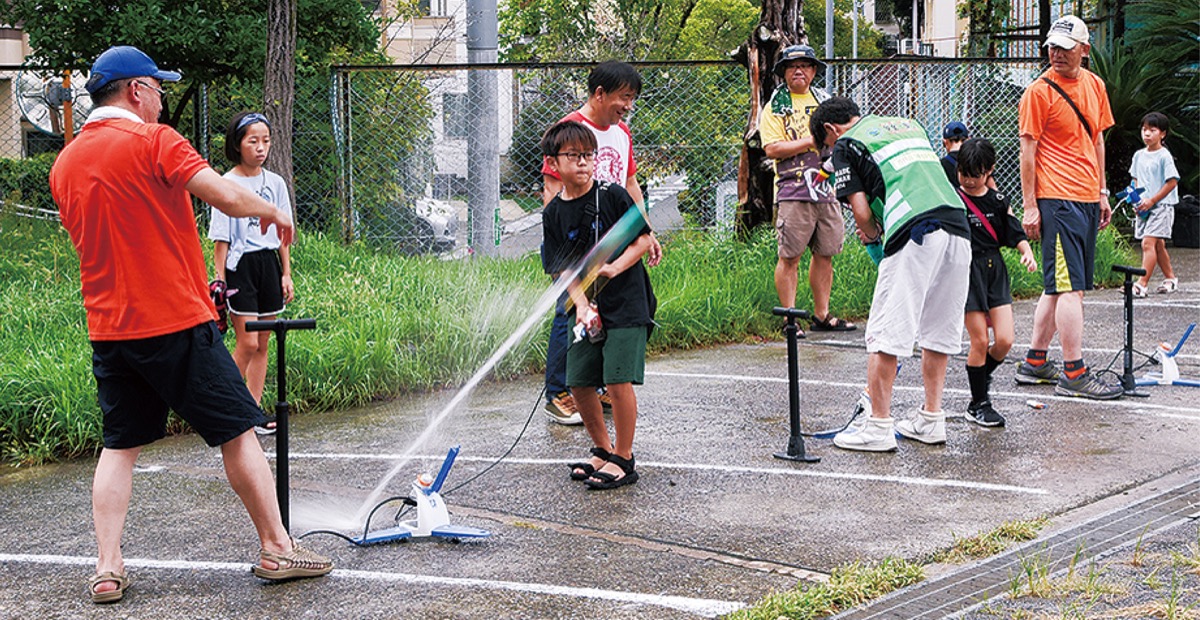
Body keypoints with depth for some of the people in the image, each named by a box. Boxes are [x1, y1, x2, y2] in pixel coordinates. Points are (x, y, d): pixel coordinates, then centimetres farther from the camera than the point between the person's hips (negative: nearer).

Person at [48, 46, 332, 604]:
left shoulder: (64, 164, 11)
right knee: (237, 432, 4)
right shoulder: (153, 141, -10)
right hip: (176, 322, -6)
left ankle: (107, 569, 6)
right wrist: (271, 210, 2)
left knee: (119, 446, 12)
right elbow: (229, 198, -19)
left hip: (108, 328, 6)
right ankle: (276, 548, 10)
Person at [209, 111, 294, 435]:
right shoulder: (227, 185, -6)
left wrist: (286, 274, 10)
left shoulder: (275, 183, 8)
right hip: (240, 266, -5)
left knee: (263, 344, 6)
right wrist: (219, 278, -10)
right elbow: (221, 239, -6)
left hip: (269, 263, 5)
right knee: (247, 343, -11)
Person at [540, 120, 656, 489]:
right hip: (588, 309, 5)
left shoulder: (613, 196, -6)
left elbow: (643, 240, -3)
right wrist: (581, 305, -14)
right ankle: (603, 451, 24)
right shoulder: (554, 213, 3)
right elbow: (562, 268, 2)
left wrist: (615, 268, -18)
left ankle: (624, 459, 3)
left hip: (626, 304, -4)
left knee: (618, 380, -12)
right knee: (578, 382, 4)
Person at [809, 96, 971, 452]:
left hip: (915, 236, -7)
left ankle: (879, 427, 1)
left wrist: (872, 234, 21)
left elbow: (861, 210, 1)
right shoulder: (910, 125, 29)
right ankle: (931, 420, 21)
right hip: (957, 227, 7)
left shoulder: (846, 145, 9)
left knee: (886, 333, -1)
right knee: (939, 330, 15)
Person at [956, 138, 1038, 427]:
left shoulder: (998, 201, 8)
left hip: (995, 272, 4)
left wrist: (1027, 252, -8)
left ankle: (982, 377, 24)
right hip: (967, 272, -4)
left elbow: (1016, 233, 10)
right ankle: (978, 404, 10)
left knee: (1005, 340, -5)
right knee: (979, 341, -4)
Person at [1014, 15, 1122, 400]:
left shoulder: (1095, 85, 13)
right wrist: (1029, 206, -10)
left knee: (1058, 286, 11)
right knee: (1070, 287, -9)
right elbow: (1028, 151, -7)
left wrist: (1102, 193, 19)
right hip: (1058, 199, -7)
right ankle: (1074, 375, -7)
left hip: (1087, 199, 7)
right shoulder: (1039, 92, -7)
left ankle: (1035, 362, 19)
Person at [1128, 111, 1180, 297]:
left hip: (1161, 205, -7)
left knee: (1148, 242, -17)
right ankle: (1171, 278, 28)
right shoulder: (1139, 155, 10)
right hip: (1143, 207, 7)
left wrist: (1152, 200, -15)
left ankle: (1142, 284, -21)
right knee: (1158, 244, 14)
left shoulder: (1164, 156, -10)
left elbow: (1172, 182, -13)